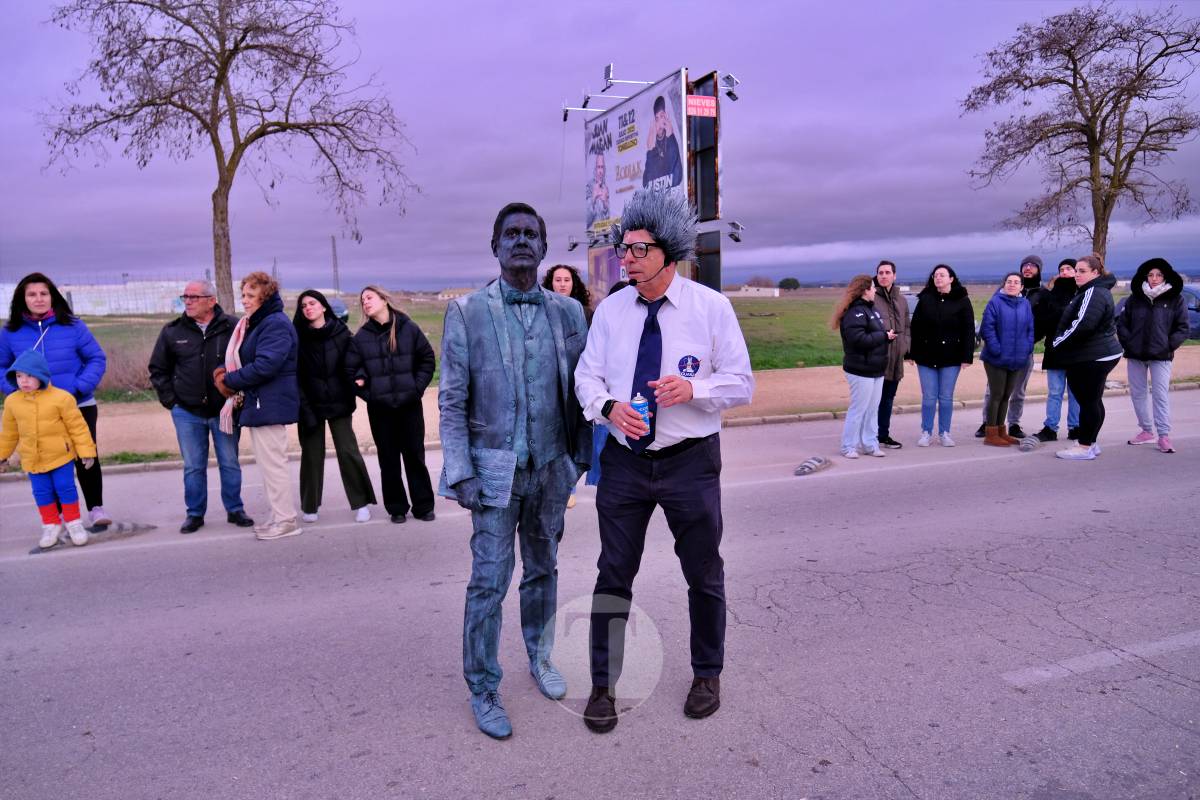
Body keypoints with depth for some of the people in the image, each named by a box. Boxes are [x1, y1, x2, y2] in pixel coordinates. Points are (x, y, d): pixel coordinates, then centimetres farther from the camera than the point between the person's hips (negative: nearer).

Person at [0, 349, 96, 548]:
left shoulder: (61, 398, -14)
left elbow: (77, 426, -10)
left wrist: (86, 451, -10)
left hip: (61, 455, -4)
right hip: (32, 459, 4)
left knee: (66, 488, 1)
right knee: (42, 493, 9)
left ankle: (73, 523, 16)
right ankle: (51, 525, 24)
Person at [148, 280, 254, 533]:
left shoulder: (233, 328, -7)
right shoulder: (172, 331, 1)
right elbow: (158, 369, 11)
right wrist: (169, 399, 3)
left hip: (224, 410, -2)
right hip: (187, 412, 2)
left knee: (230, 463, 8)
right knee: (193, 467, 9)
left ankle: (235, 509, 21)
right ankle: (195, 513, 21)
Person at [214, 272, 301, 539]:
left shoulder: (276, 324, -15)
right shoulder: (254, 324, 18)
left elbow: (264, 366, -24)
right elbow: (242, 358, 22)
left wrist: (229, 380, -13)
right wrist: (225, 371, 1)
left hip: (269, 406, -10)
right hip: (257, 404, 10)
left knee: (272, 463, -4)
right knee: (268, 463, 15)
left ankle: (286, 521, 5)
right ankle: (280, 515, 24)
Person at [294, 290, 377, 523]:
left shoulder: (341, 333, 0)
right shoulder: (298, 337, -1)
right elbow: (295, 376, -4)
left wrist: (349, 398, -11)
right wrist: (304, 408, -11)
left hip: (338, 403, 0)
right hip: (310, 404, 0)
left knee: (348, 451, -2)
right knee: (312, 454, 6)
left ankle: (360, 503, 9)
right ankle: (309, 506, 19)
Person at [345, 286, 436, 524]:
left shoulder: (409, 329, -1)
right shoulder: (361, 337, 2)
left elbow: (427, 358, 4)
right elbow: (351, 369, 5)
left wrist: (417, 387, -3)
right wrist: (367, 394, -3)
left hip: (410, 404, -1)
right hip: (379, 407, 1)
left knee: (415, 455, 5)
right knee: (389, 459, 6)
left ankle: (423, 505, 15)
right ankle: (397, 508, 17)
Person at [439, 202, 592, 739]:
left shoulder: (568, 312, 4)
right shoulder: (467, 312, -4)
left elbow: (579, 390, 8)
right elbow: (451, 400, -5)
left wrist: (583, 455, 8)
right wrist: (460, 472, -10)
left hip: (551, 467, 3)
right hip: (495, 469, -3)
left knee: (543, 569, 17)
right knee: (489, 580, 1)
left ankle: (540, 658, 37)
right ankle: (483, 690, 17)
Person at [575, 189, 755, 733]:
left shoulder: (711, 307, -7)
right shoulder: (611, 309, 1)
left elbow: (741, 384, -5)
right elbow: (586, 376, 4)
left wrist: (693, 388, -24)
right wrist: (607, 405, -19)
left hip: (690, 462, -1)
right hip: (624, 460, 2)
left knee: (704, 575, 14)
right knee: (613, 576, 9)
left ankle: (707, 675, 38)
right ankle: (603, 685, 27)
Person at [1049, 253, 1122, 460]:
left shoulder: (1094, 293, -17)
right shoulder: (1090, 291, 18)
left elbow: (1082, 325, -27)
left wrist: (1058, 342, -15)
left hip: (1093, 358, -11)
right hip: (1098, 355, 11)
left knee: (1088, 401, -5)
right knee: (1093, 401, 16)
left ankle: (1085, 447, 1)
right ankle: (1090, 442, 26)